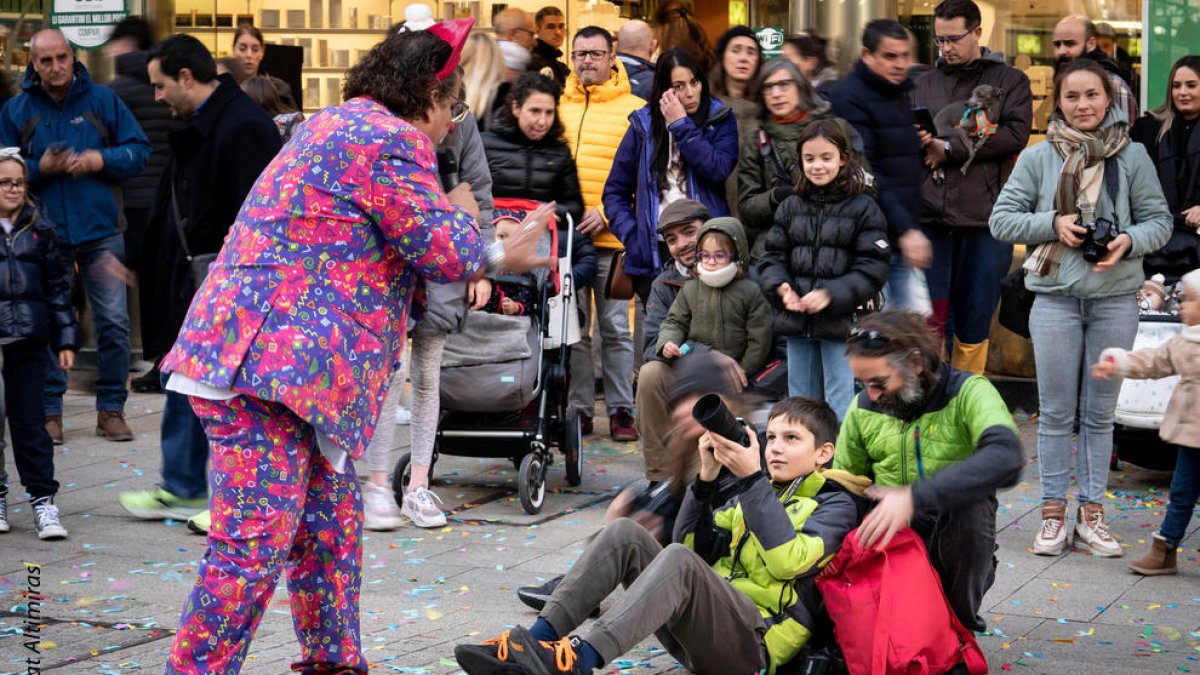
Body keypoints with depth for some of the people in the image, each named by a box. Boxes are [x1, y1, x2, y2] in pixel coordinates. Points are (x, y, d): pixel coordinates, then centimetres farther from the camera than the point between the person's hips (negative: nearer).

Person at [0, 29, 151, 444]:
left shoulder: (102, 100, 3)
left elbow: (139, 151, 4)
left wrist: (102, 159, -13)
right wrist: (40, 168, -14)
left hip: (100, 231, 0)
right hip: (44, 235, 0)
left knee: (114, 323, 0)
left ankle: (111, 409, 12)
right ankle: (49, 412, 14)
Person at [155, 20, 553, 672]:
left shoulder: (338, 126, 25)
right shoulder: (392, 140, -9)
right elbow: (444, 249, -8)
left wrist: (496, 255, 29)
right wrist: (458, 213, 14)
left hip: (257, 358, 11)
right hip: (270, 363, -11)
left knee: (331, 520, 18)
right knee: (255, 544, -11)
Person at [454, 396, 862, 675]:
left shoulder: (835, 504, 5)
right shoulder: (757, 494, 25)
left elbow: (788, 560, -15)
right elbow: (694, 545, 16)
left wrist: (752, 477, -15)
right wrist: (707, 477, 4)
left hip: (756, 641, -6)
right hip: (702, 629, 6)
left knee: (678, 561, -34)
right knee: (626, 533, -12)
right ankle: (539, 639, -27)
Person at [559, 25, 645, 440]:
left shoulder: (634, 110, 2)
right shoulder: (558, 106, 11)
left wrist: (607, 212, -13)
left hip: (613, 238, -3)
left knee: (616, 328, 2)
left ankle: (621, 409, 10)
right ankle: (578, 409, 13)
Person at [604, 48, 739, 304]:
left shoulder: (720, 120, 6)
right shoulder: (644, 125, 9)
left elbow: (719, 170, -12)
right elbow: (615, 191, 10)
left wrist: (682, 126, -9)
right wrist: (631, 235, -4)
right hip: (653, 256, 1)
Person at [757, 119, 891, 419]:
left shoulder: (862, 208, -5)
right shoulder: (791, 207, 8)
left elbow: (872, 267, -10)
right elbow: (772, 255, 8)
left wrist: (831, 295, -21)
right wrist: (781, 286, -13)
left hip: (840, 321, -5)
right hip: (796, 319, 5)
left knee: (840, 400, -1)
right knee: (799, 396, 16)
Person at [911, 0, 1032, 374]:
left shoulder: (1009, 80, 7)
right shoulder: (925, 83, 16)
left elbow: (1016, 133, -10)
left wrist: (949, 148, -10)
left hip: (984, 217, -2)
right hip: (930, 215, 2)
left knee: (975, 321, 6)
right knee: (930, 316, -1)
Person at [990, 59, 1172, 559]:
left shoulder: (1133, 156, 1)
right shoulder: (1038, 157, 0)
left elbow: (1159, 221, 4)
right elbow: (1002, 219, 2)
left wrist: (1129, 242, -16)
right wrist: (1053, 224, -13)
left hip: (1116, 298, 1)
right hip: (1055, 297, 0)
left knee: (1100, 414, 9)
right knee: (1056, 413, 5)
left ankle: (1092, 512, 19)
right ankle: (1053, 512, 15)